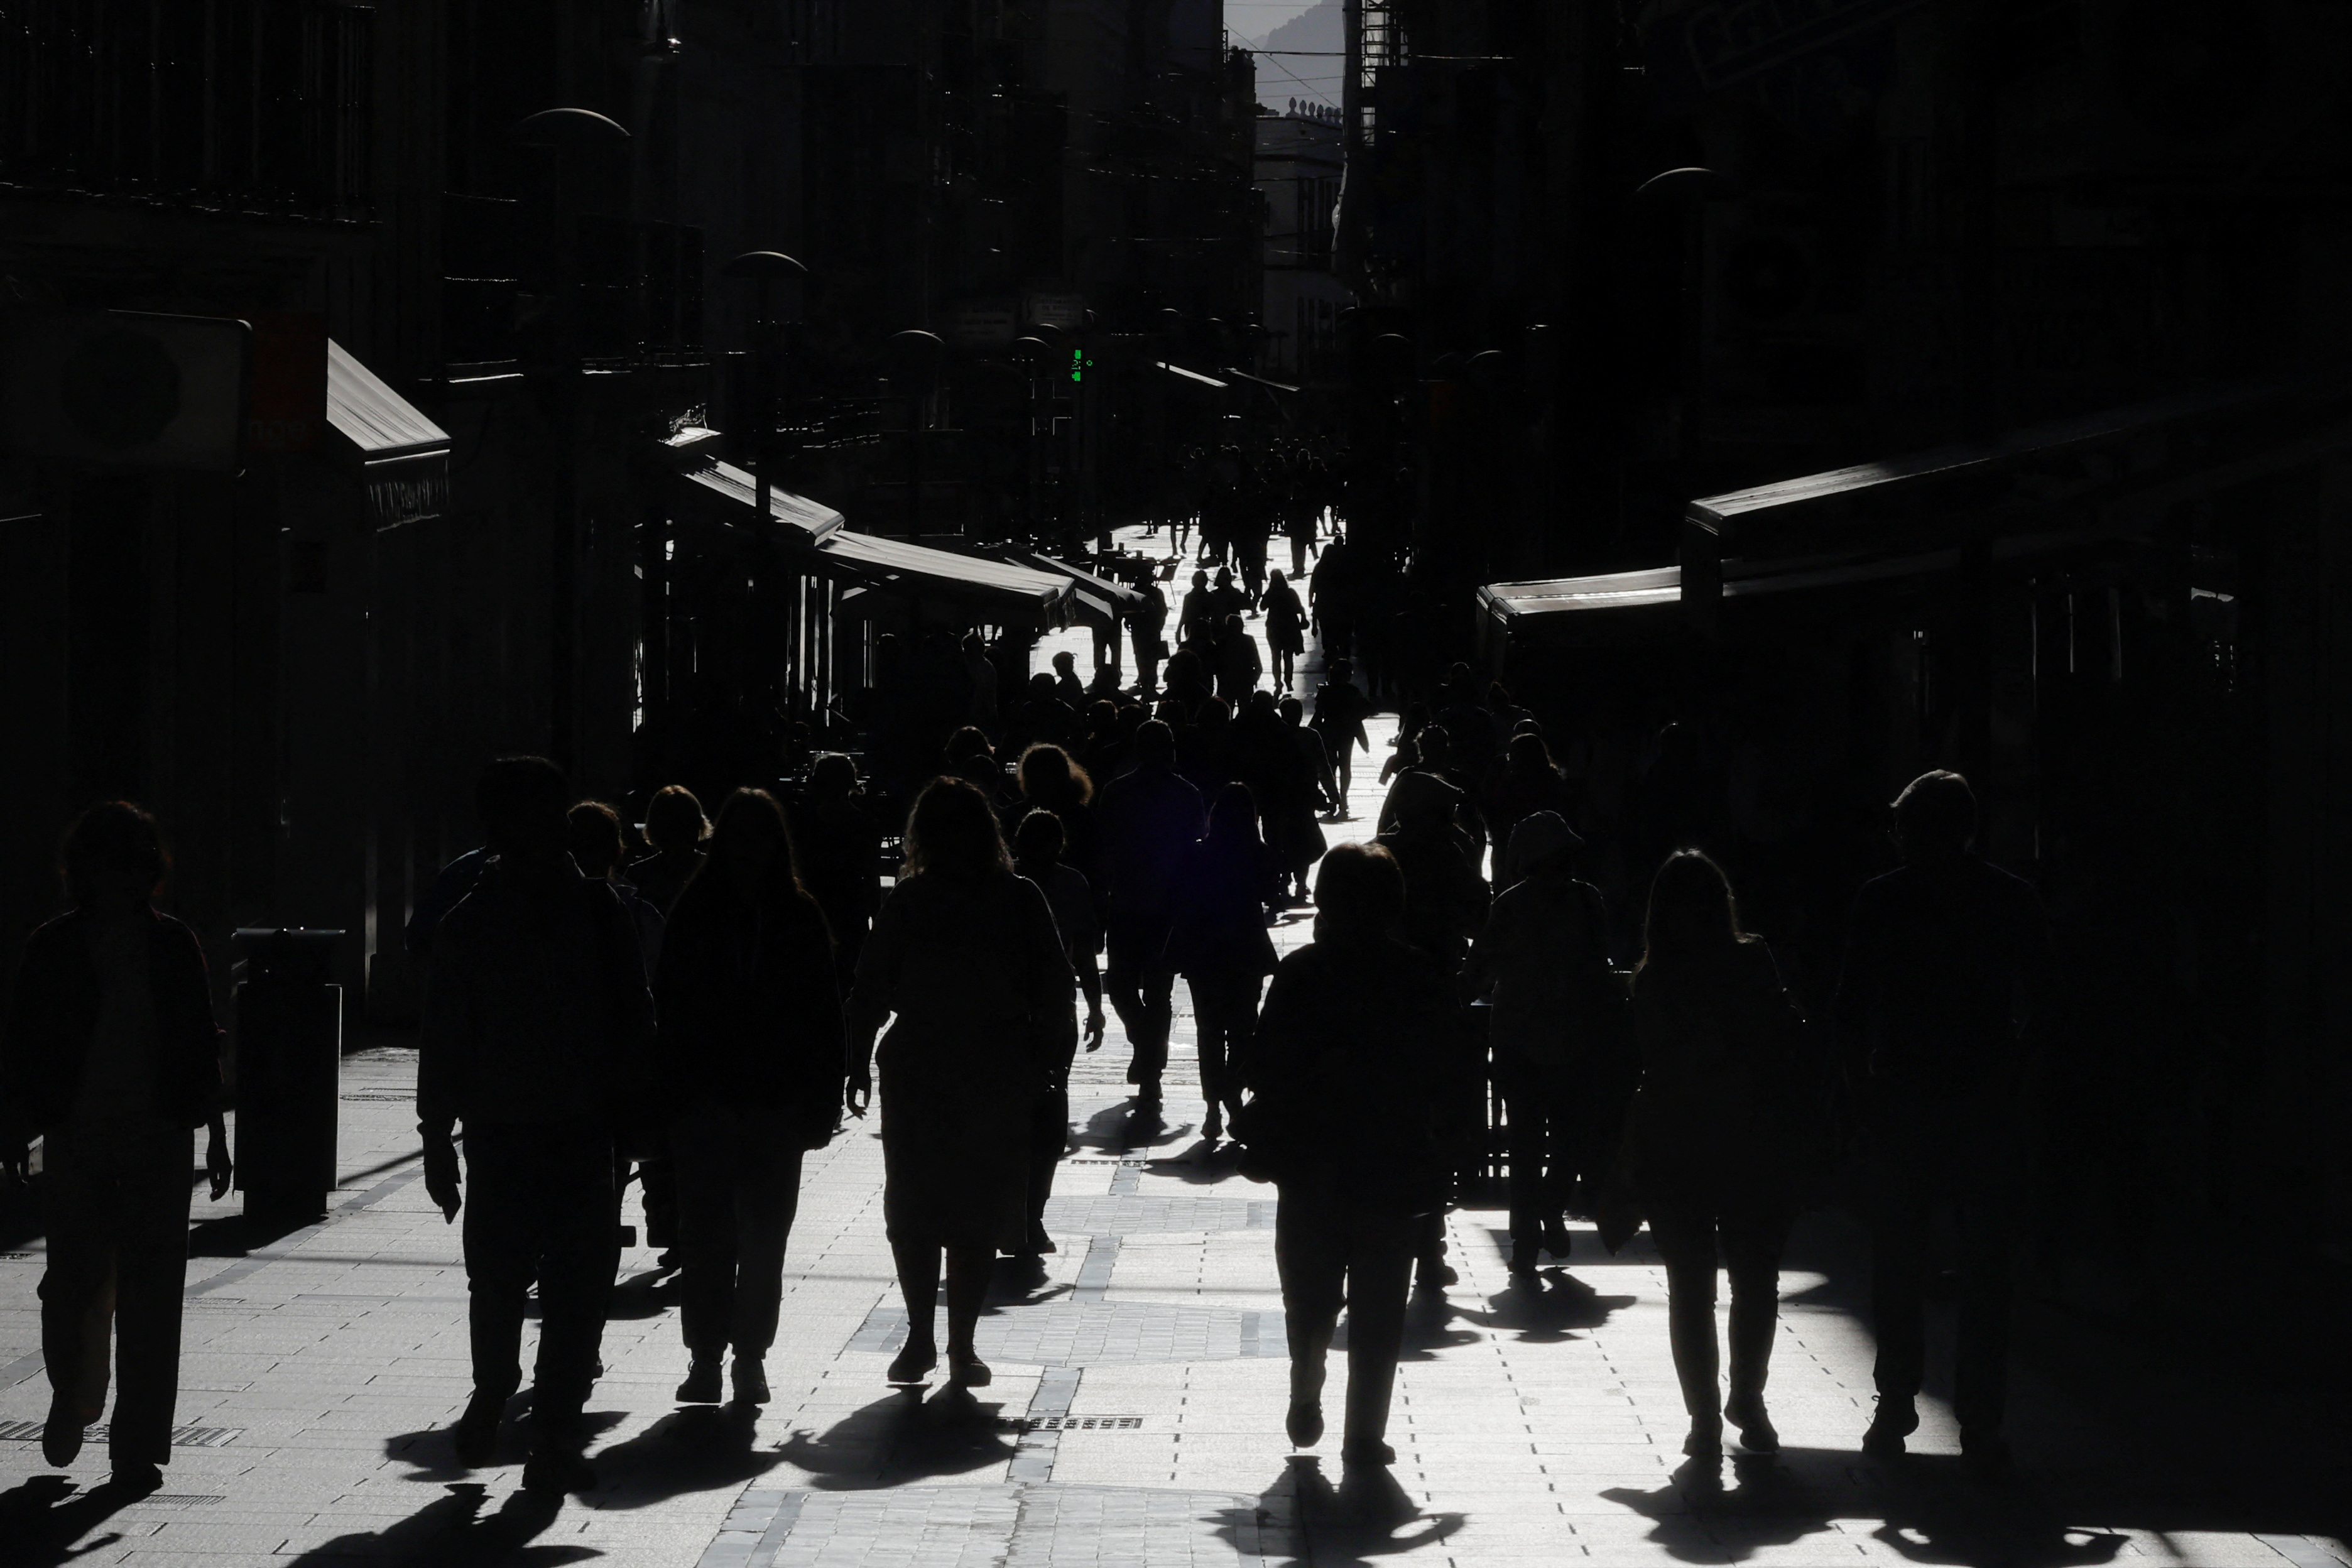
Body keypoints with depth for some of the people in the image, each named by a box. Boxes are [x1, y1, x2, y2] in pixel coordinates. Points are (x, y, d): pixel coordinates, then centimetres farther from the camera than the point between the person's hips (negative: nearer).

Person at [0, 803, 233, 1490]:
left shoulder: (173, 946, 6)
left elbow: (202, 1046, 11)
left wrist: (215, 1135, 9)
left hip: (158, 1141, 1)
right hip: (76, 1141, -1)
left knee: (151, 1297, -2)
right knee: (75, 1285, -1)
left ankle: (138, 1448, 3)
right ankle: (73, 1402, 28)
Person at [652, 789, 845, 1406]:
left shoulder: (800, 918, 1)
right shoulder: (698, 913, 1)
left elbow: (823, 1015, 2)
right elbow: (669, 1004, 1)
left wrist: (821, 1100, -3)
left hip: (777, 1106, 0)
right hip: (705, 1102, 0)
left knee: (763, 1239, 6)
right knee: (704, 1236, 2)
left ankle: (749, 1357, 14)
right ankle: (706, 1355, 9)